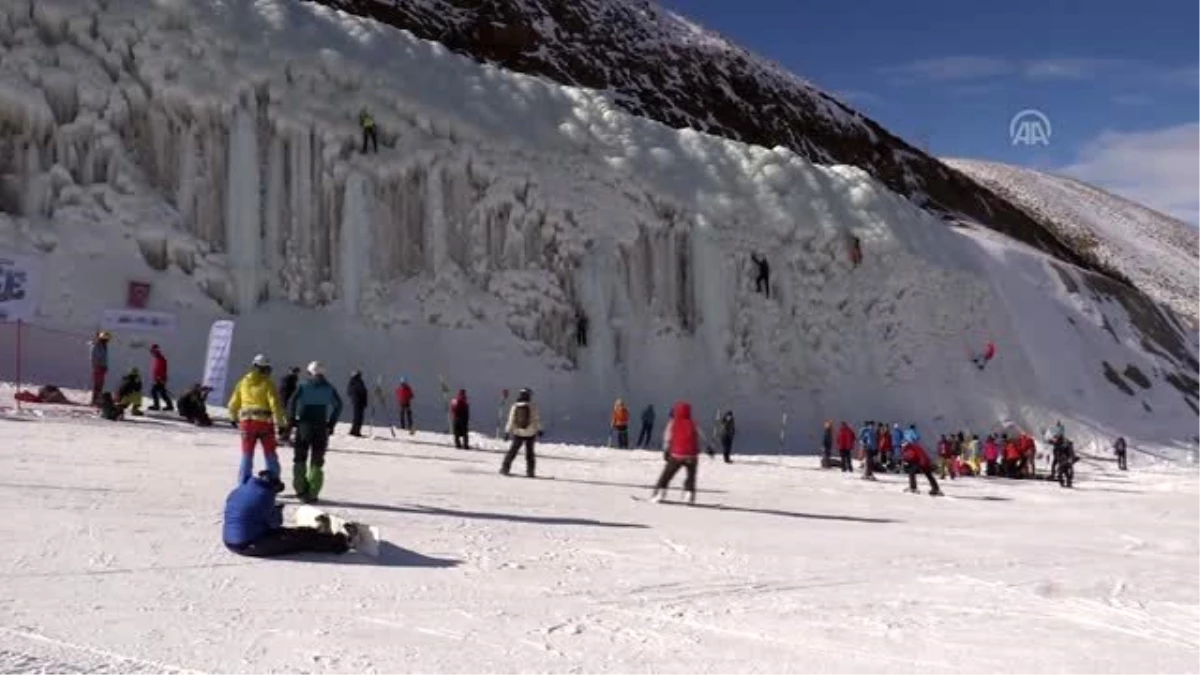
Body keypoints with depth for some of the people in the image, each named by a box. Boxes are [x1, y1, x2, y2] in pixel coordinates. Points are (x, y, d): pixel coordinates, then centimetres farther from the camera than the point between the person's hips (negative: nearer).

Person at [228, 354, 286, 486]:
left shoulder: (243, 382, 8)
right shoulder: (267, 383, -5)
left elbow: (233, 404, 13)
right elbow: (275, 404, -14)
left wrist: (235, 418, 28)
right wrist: (280, 423, -8)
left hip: (246, 422, 3)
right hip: (264, 421, -3)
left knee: (246, 455, 11)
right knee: (270, 455, 10)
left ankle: (243, 484, 7)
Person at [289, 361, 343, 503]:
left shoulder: (303, 387, -1)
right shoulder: (329, 389, 5)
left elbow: (292, 403, -12)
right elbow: (338, 405, 1)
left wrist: (292, 420, -2)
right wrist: (331, 423, 6)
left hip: (304, 426, -2)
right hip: (322, 427, 2)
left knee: (300, 459, 12)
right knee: (317, 461, 8)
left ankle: (301, 490, 5)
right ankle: (312, 494, 4)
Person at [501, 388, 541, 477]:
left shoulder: (514, 407, -4)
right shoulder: (532, 407, -7)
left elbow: (511, 421, -3)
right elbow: (536, 419, -4)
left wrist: (508, 431, 3)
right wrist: (539, 430, 6)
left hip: (518, 433, 1)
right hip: (530, 433, -1)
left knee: (513, 450, 10)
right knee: (529, 452, 10)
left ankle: (505, 468, 8)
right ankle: (530, 471, 9)